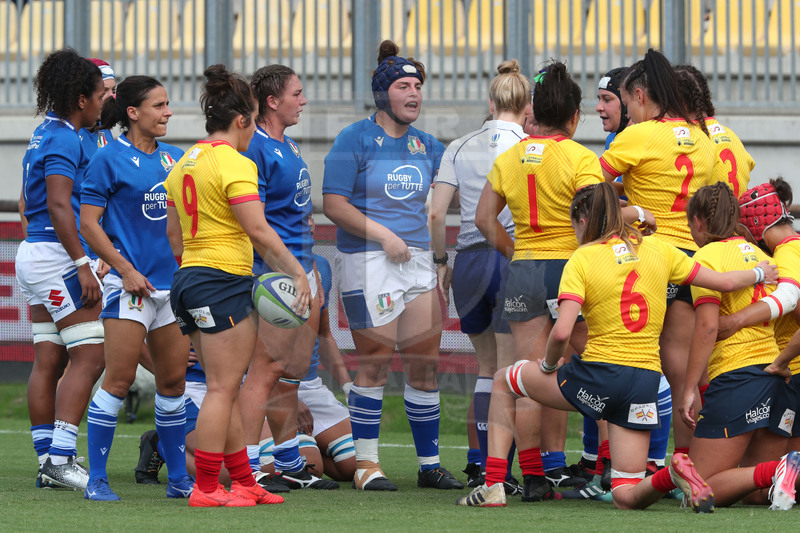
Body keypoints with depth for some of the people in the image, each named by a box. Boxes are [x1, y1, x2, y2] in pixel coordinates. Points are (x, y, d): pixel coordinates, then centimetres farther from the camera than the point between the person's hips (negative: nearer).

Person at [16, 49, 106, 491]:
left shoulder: (43, 136, 17)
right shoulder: (64, 140, -12)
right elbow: (59, 205, -20)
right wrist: (82, 265, -21)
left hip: (34, 254, 10)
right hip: (58, 256, -10)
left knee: (48, 361, 8)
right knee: (89, 356, -9)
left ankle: (47, 458, 8)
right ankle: (60, 456, -14)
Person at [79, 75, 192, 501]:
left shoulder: (174, 158, 12)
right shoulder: (110, 159, -6)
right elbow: (89, 223, -8)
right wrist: (126, 269, -13)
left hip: (172, 284, 6)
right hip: (130, 284, -6)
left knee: (174, 381, 8)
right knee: (119, 380, -9)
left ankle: (178, 477, 16)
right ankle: (96, 478, -3)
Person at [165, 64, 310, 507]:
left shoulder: (185, 163, 14)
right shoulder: (234, 164, -12)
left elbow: (174, 234, 19)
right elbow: (258, 230, -18)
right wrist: (297, 272, -14)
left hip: (189, 278, 9)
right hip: (226, 283, -9)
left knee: (225, 390, 12)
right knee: (222, 389, -5)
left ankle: (243, 482, 16)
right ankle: (206, 488, -5)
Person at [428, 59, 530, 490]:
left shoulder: (459, 148, 7)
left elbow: (436, 214, 3)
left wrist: (441, 263, 13)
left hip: (468, 261, 4)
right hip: (514, 258, -4)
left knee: (487, 367, 19)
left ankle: (481, 461, 14)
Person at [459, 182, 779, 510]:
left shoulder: (582, 259, -6)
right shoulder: (657, 250, 7)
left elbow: (561, 332, -17)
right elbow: (725, 282, 12)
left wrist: (549, 364, 3)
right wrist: (758, 273, 32)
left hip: (598, 377, -4)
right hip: (646, 381, 4)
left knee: (503, 381, 22)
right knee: (626, 498, 9)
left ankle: (493, 485, 12)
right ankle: (672, 475, -23)